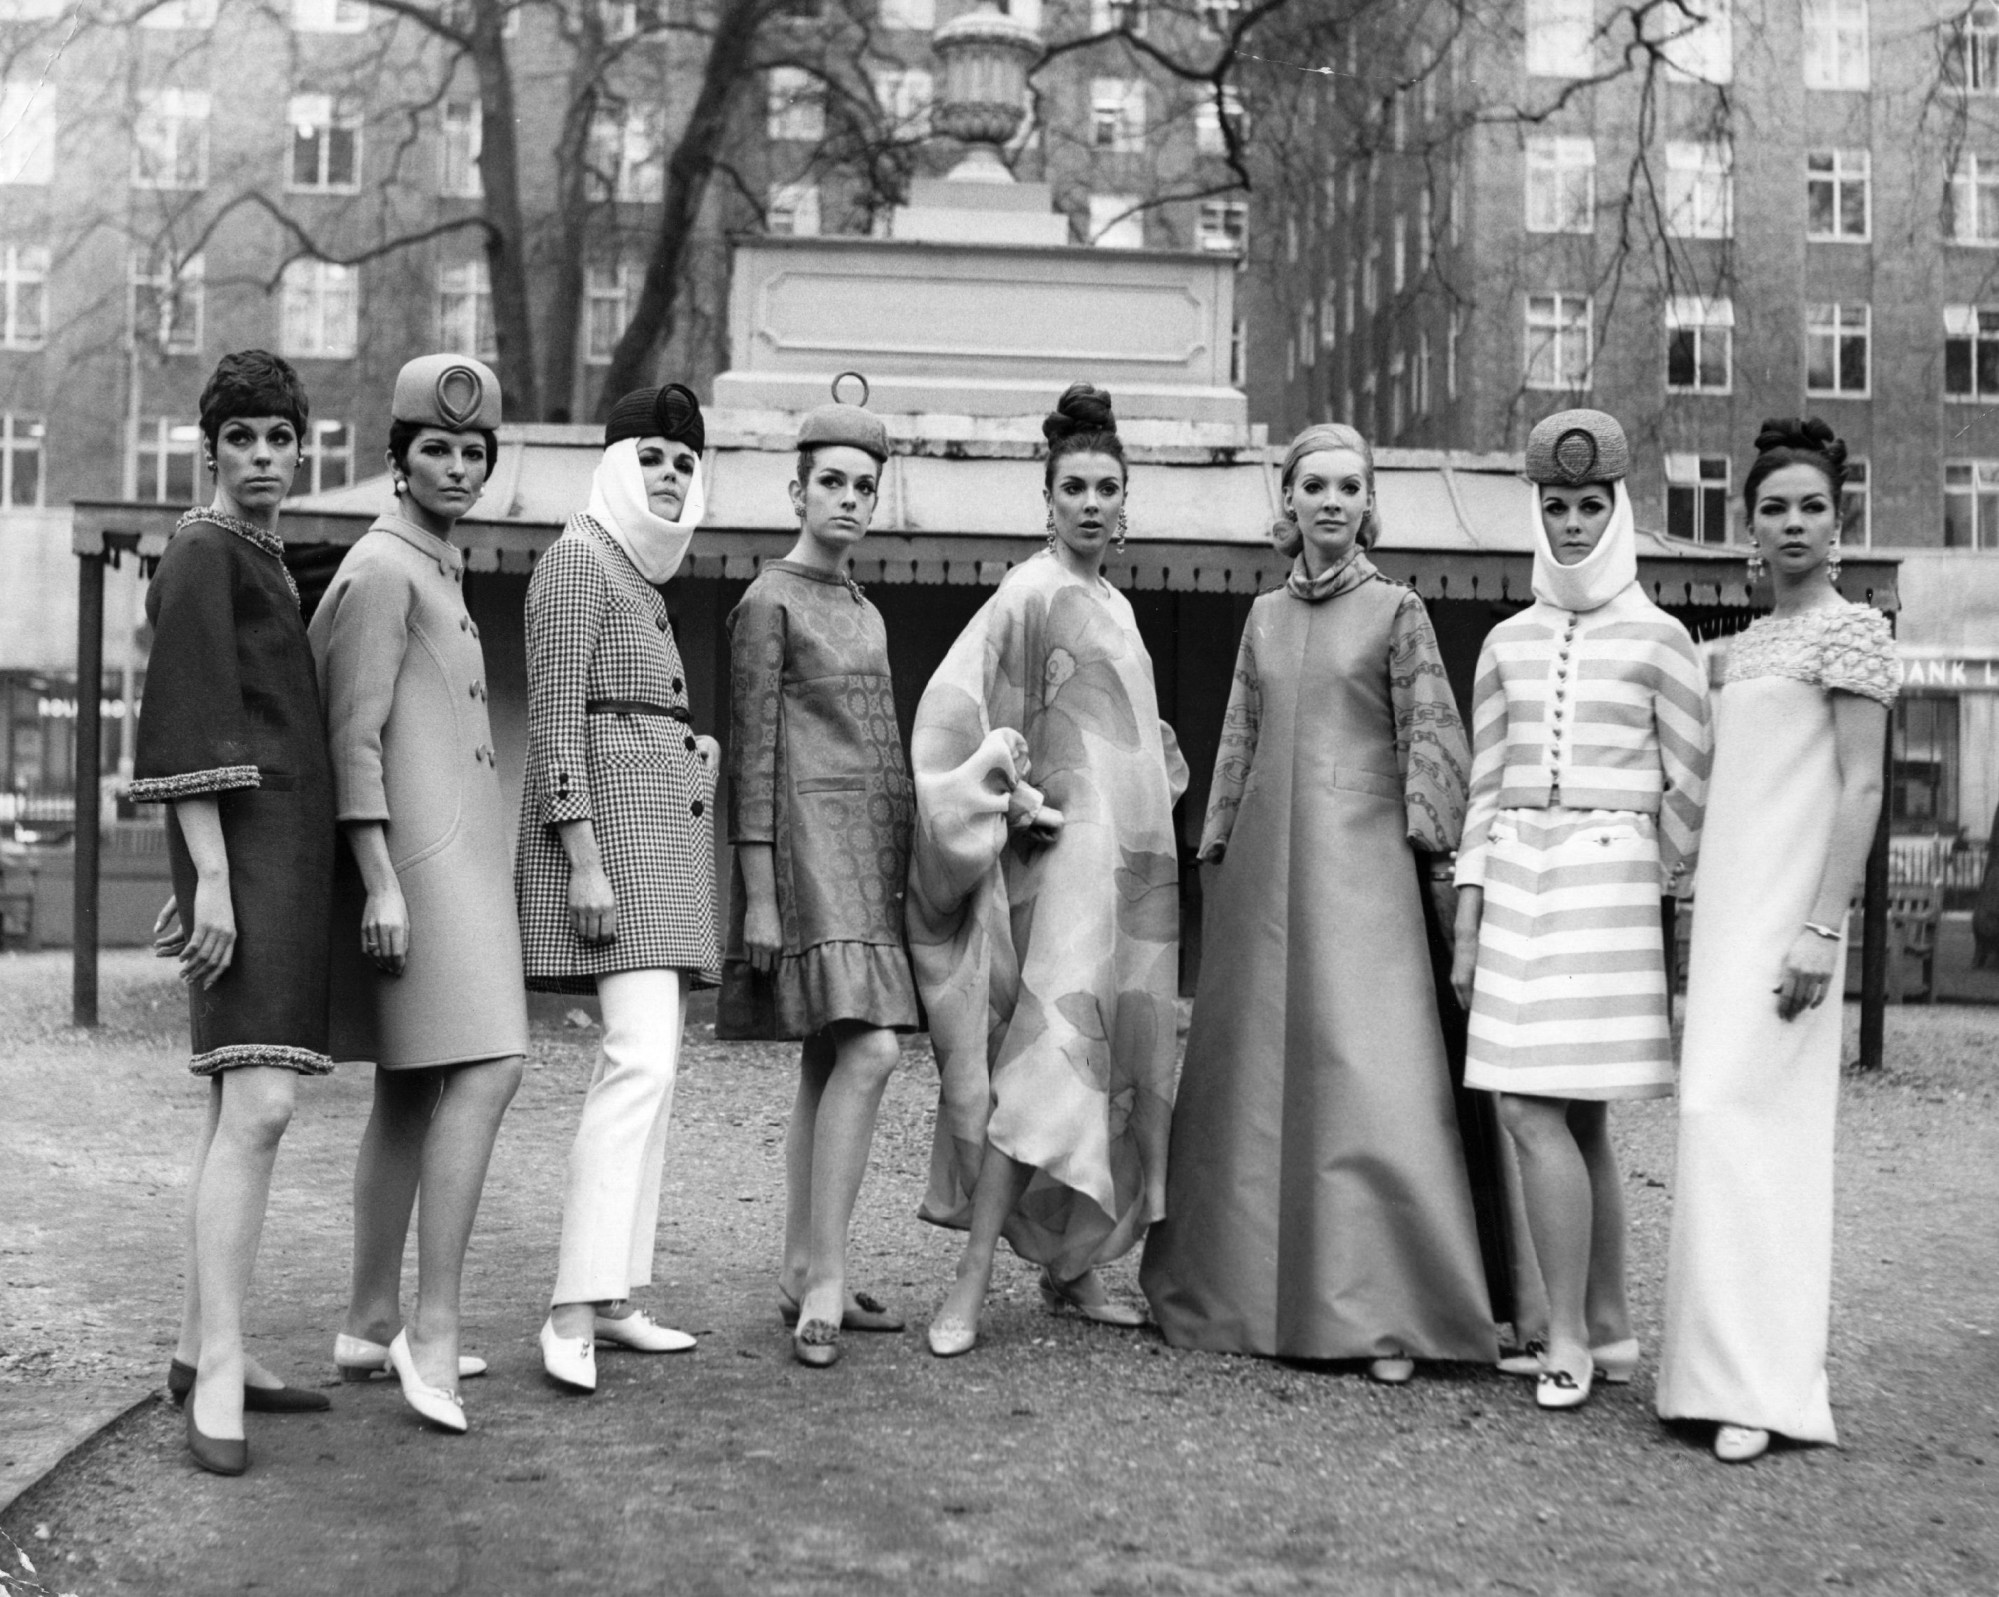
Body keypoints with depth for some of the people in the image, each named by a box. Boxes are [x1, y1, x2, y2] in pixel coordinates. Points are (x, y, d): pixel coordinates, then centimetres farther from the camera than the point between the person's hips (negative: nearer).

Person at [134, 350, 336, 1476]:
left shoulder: (265, 568, 22)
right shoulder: (202, 556, -6)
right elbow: (189, 729, -14)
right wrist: (210, 877, -20)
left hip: (286, 850, 10)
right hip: (246, 849, -10)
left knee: (243, 1107, 11)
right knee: (259, 1103, -18)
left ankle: (205, 1347, 18)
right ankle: (218, 1381, -17)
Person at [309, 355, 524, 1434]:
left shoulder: (440, 572, 21)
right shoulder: (382, 569, -8)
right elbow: (355, 735, -15)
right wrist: (380, 881, -20)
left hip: (457, 849, 10)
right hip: (418, 856, -10)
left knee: (412, 1089, 11)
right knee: (484, 1070, -16)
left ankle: (371, 1324, 17)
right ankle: (432, 1331, -14)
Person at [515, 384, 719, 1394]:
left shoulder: (642, 577, 21)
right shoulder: (578, 560, -6)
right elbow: (555, 718, -15)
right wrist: (583, 857, -22)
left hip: (663, 831, 10)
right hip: (611, 824, -10)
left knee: (646, 1063, 8)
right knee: (643, 1059, -19)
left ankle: (614, 1295, 12)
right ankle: (575, 1310, -20)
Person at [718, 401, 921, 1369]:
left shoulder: (866, 614, 21)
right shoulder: (768, 603, -4)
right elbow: (752, 752, -9)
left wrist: (899, 872, 19)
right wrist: (759, 894, -14)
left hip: (869, 853, 8)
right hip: (809, 847, -8)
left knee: (828, 1061, 8)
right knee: (867, 1052, -17)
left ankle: (801, 1275, 13)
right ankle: (826, 1280, -13)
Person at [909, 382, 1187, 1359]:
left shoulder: (1116, 606, 19)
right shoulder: (1032, 593, -6)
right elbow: (951, 710, -15)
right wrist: (1010, 797, -21)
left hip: (1135, 856, 9)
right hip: (1068, 849, -9)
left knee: (1124, 1064, 8)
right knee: (1049, 1054, -17)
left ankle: (1071, 1269, 16)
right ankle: (972, 1280, -16)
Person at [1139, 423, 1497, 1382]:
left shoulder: (1396, 611, 2)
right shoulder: (1265, 616, 14)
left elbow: (1431, 742, -1)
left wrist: (1434, 861, -7)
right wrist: (1218, 848, 15)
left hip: (1359, 862, -5)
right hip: (1264, 861, 5)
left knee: (1368, 1074, -10)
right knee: (1255, 1070, 6)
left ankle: (1383, 1313, -4)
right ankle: (1252, 1292, 17)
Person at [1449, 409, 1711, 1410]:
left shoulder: (1657, 639, 1)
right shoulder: (1507, 644, 12)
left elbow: (1691, 787, 5)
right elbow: (1484, 792, 12)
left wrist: (1648, 878, 10)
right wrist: (1466, 929, 8)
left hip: (1608, 874, -4)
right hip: (1514, 877, 4)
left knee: (1536, 1111, -11)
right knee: (1575, 1119, 8)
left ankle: (1568, 1340, -1)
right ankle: (1610, 1330, 18)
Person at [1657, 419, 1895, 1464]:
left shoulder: (1852, 631, -4)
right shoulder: (1741, 647, 17)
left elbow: (1861, 789, -11)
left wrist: (1821, 930, -18)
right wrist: (1700, 932, 15)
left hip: (1786, 907, -8)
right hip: (1723, 907, 8)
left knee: (1746, 1118, -12)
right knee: (1726, 1120, 6)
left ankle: (1760, 1387, -8)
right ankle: (1733, 1367, 12)